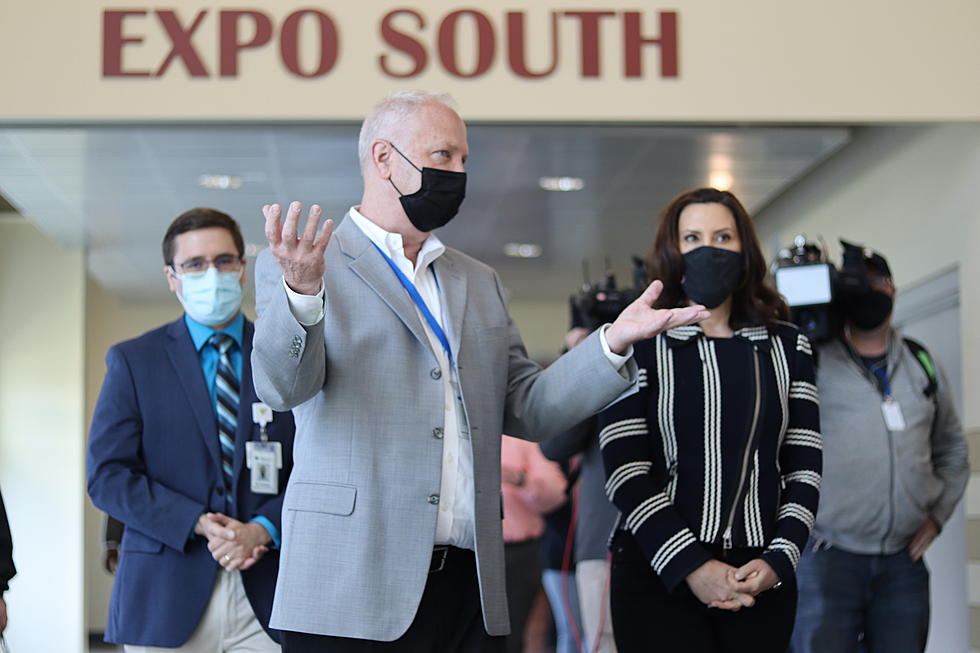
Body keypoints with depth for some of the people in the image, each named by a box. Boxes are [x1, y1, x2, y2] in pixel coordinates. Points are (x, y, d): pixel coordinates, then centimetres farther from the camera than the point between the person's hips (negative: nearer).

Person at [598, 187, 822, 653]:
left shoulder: (785, 346, 11)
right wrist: (691, 567, -15)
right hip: (659, 575, -2)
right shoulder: (639, 344, 1)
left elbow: (804, 466, 7)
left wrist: (779, 559, -8)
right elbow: (625, 471, -7)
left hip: (762, 579, 3)